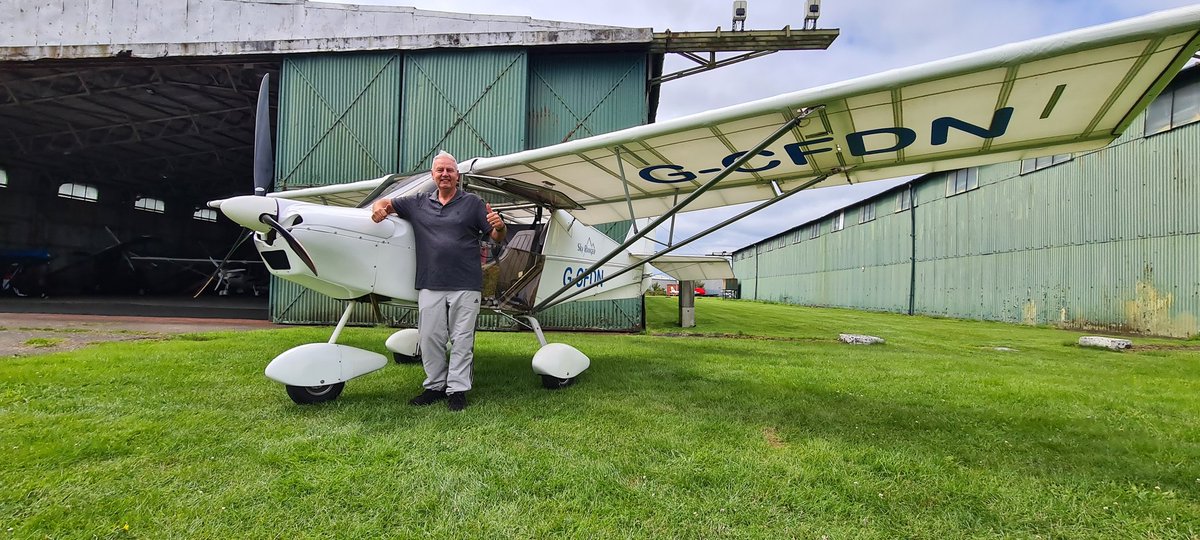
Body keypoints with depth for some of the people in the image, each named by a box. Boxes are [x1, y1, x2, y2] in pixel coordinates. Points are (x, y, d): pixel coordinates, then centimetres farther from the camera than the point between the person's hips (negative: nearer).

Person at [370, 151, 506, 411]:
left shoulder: (473, 203, 5)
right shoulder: (418, 203, 13)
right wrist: (378, 208, -3)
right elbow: (387, 203, 21)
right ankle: (435, 386, 21)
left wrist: (499, 226, -20)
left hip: (465, 286, -3)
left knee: (462, 340, 2)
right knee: (430, 338, 8)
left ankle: (457, 390, 10)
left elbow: (498, 238, 4)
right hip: (430, 286, 3)